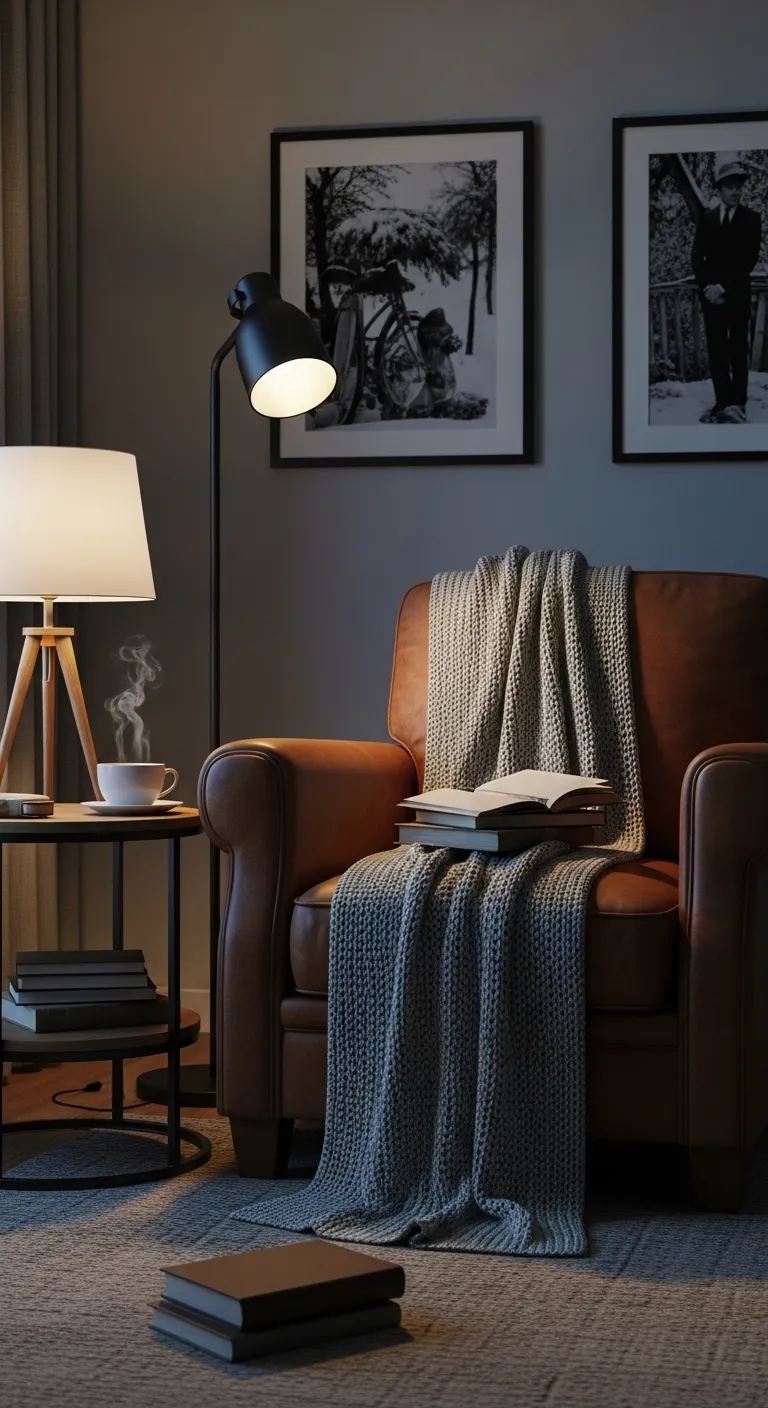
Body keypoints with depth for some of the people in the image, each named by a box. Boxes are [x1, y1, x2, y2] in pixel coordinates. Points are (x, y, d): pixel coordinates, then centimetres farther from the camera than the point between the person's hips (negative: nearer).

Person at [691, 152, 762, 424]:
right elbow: (696, 256, 4)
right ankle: (722, 402, 1)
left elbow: (749, 260, -6)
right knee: (716, 349, 0)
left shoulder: (751, 218, 0)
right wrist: (707, 286, -10)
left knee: (738, 349, -3)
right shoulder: (706, 218, 7)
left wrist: (723, 287, -14)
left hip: (737, 295, -2)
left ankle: (737, 403, -3)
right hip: (711, 294, 2)